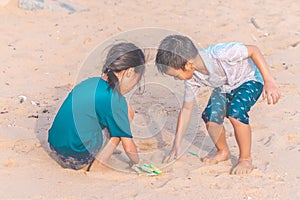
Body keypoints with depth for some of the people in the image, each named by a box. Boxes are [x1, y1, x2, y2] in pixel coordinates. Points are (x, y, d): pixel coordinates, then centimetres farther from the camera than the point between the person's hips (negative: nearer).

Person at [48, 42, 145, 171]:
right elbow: (128, 146, -9)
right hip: (77, 161, -8)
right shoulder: (114, 98, -16)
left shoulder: (91, 82, 6)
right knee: (127, 113, 0)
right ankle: (93, 165, 0)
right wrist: (136, 163, 10)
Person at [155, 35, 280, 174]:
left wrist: (269, 81, -31)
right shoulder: (192, 78, -18)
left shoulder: (220, 54, -40)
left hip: (249, 80, -5)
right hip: (224, 88, 6)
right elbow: (186, 109, -5)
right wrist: (176, 145, -4)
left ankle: (246, 159, -10)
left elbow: (253, 50, -28)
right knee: (210, 117, -18)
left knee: (235, 113, -30)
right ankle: (223, 152, 11)